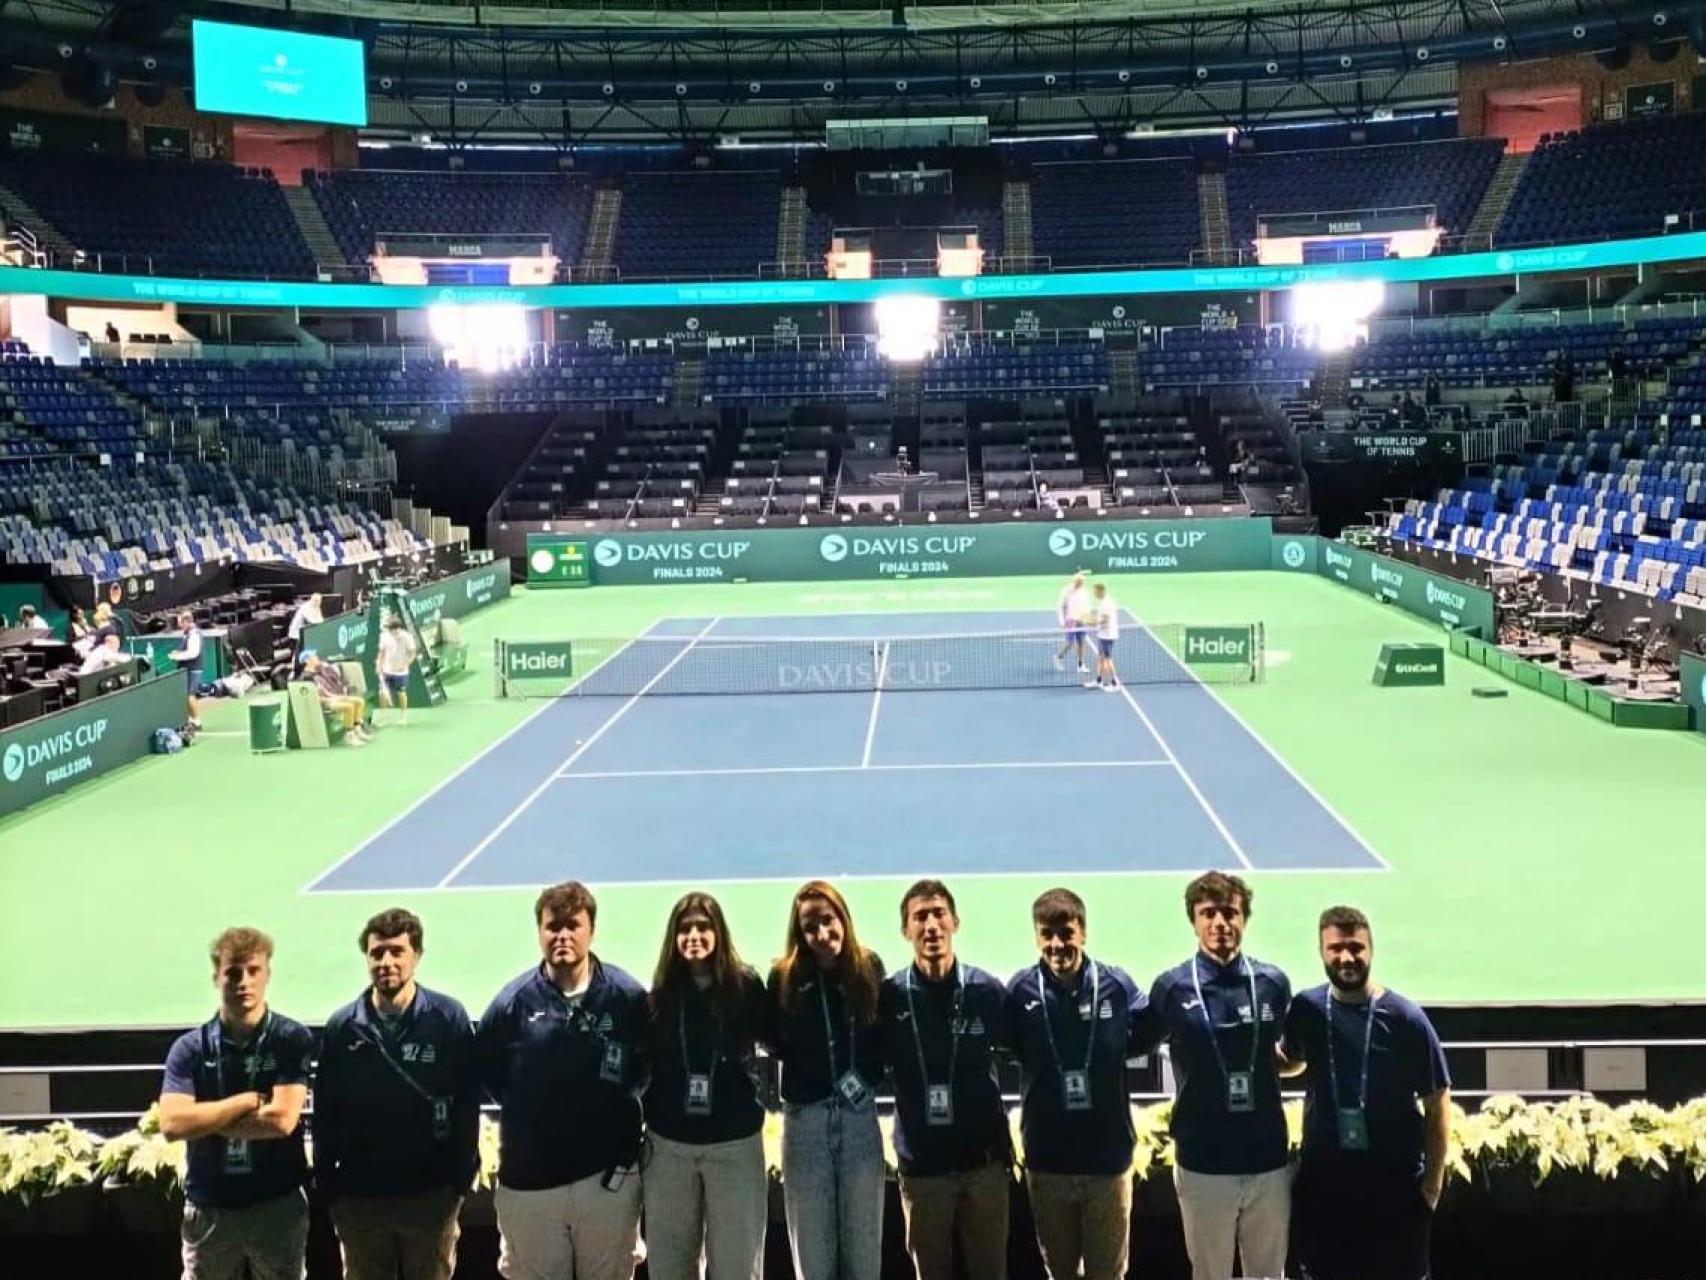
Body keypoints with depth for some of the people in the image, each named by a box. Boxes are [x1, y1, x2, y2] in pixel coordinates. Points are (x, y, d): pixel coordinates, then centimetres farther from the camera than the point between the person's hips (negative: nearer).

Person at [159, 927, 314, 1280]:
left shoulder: (292, 1039, -7)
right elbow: (172, 1124, -14)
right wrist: (250, 1100, -15)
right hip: (209, 1208, 2)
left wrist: (206, 1120, -10)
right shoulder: (190, 1048, -1)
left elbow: (282, 1119, -17)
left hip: (278, 1205, -1)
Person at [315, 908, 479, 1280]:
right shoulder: (342, 1026, -2)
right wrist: (326, 1182, 1)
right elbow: (325, 1112, 3)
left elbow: (467, 1104, -5)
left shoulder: (449, 1018, -8)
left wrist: (462, 1176, -6)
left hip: (431, 1194, -2)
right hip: (358, 1196, 2)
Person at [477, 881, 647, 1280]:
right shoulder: (513, 1001, -6)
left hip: (609, 1176, 0)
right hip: (529, 1180, 0)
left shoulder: (628, 996, -7)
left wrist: (623, 1117, 1)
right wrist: (527, 1117, 3)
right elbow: (487, 1072, 6)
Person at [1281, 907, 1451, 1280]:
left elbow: (1437, 1102, -7)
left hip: (1395, 1180, -3)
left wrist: (1433, 1180, -8)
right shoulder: (1305, 1009, -3)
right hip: (1323, 1176, 3)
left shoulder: (1405, 1018, -13)